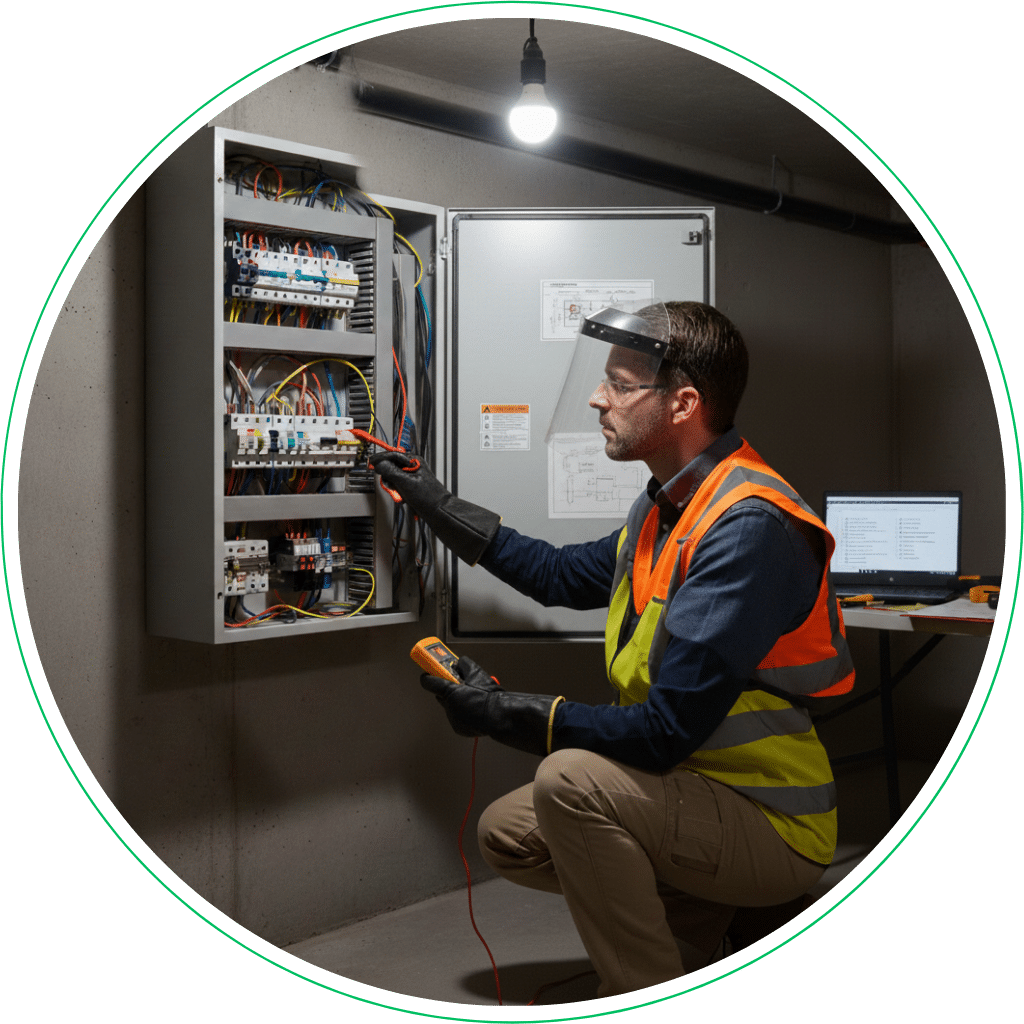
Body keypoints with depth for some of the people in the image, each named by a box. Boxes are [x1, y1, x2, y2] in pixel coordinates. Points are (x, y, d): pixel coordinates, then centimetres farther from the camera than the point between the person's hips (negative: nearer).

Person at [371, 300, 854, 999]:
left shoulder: (748, 527, -27)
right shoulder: (672, 504, 5)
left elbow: (666, 732, -28)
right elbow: (566, 576, 22)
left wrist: (509, 714, -18)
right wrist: (442, 509, 21)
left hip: (772, 826, -9)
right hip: (700, 781, 9)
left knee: (571, 779, -28)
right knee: (506, 832, 7)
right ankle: (708, 909, 13)